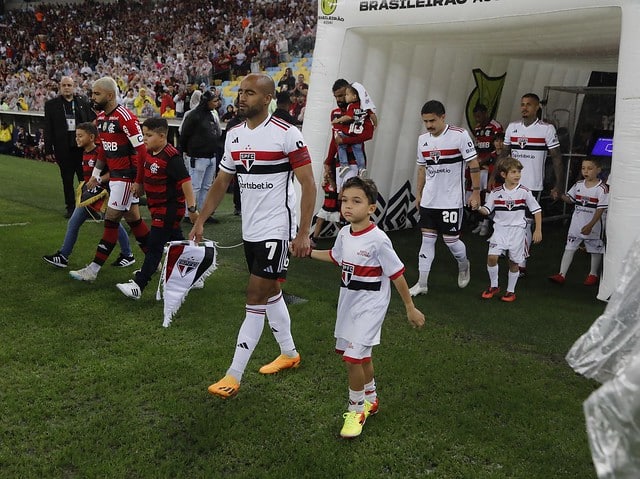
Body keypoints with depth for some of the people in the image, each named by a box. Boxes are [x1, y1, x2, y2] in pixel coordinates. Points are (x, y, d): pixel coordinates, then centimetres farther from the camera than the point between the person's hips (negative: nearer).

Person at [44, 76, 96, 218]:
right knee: (67, 180, 7)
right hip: (63, 149, 0)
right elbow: (48, 130, 3)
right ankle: (70, 207, 17)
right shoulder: (51, 104, 4)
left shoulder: (84, 102, 6)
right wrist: (48, 150, -2)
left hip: (82, 147, 0)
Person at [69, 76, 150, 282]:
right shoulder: (101, 118, 10)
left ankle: (93, 270, 4)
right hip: (115, 175, 9)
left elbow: (142, 151, -19)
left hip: (127, 177, -9)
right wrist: (95, 175, 22)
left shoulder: (126, 118, -19)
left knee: (111, 221, -3)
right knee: (133, 219, 14)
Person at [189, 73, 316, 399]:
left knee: (256, 299, -6)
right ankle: (289, 354, 37)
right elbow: (221, 182, 15)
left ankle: (234, 376, 1)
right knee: (270, 293, 18)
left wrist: (303, 233, -18)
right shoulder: (234, 135, 7)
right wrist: (200, 221, 9)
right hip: (250, 231, 7)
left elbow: (308, 184, -13)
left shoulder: (286, 134, -13)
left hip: (277, 230, -7)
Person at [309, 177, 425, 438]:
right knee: (361, 355, 19)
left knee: (353, 356, -11)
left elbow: (397, 274, -14)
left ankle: (357, 409, 10)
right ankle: (370, 399, 40)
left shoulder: (378, 240, -22)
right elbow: (335, 256, 21)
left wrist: (410, 308, -8)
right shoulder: (344, 233, -1)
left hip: (370, 304, -7)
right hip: (348, 300, 7)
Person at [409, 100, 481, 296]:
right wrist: (418, 194, 15)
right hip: (428, 200, 5)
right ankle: (422, 283, 11)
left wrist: (475, 193, -10)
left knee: (451, 240, 1)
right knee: (427, 239, 5)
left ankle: (464, 266, 33)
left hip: (452, 200, -5)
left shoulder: (460, 135, -12)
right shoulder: (423, 139, 5)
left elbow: (473, 165, -9)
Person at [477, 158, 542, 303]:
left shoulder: (524, 192, -4)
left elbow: (537, 210, 1)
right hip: (500, 229, 1)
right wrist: (478, 208, -19)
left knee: (514, 262, 6)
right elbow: (487, 210, 3)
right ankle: (493, 286, 10)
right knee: (492, 257, -12)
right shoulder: (496, 192, 0)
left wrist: (538, 230, -3)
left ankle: (511, 291, 24)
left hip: (517, 230, -1)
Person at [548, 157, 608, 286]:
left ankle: (593, 274, 30)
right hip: (576, 224, 5)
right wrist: (560, 195, -8)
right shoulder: (578, 185, 2)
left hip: (594, 226, -4)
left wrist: (590, 225, -21)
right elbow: (569, 199, 13)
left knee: (595, 249, 12)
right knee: (569, 248, 2)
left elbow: (601, 209, -16)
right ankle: (562, 275, 4)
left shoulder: (602, 188, -14)